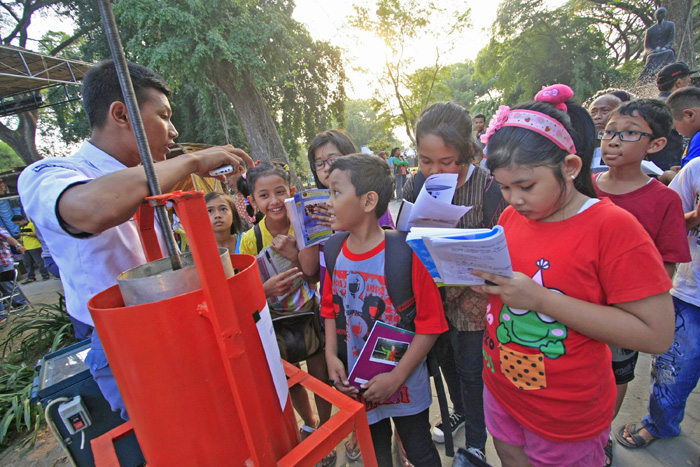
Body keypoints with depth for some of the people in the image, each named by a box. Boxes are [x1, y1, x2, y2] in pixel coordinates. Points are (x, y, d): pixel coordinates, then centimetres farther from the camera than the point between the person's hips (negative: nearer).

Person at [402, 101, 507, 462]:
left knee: (471, 369, 13)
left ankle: (475, 443, 42)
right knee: (445, 357, 25)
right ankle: (459, 410, 56)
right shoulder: (414, 186, -7)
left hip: (473, 295, -4)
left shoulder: (487, 187, -19)